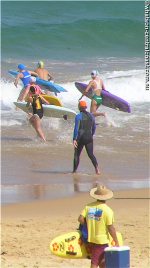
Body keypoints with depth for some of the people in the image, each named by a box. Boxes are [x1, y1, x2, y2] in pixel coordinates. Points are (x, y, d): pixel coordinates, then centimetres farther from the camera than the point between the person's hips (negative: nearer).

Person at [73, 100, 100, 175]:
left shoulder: (78, 116, -9)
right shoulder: (91, 116, 7)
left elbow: (76, 128, -15)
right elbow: (94, 127, 15)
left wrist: (74, 139, -15)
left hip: (80, 138, -4)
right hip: (89, 137, 4)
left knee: (76, 154, 12)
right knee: (91, 154, 2)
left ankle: (74, 171, 17)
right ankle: (96, 167, -22)